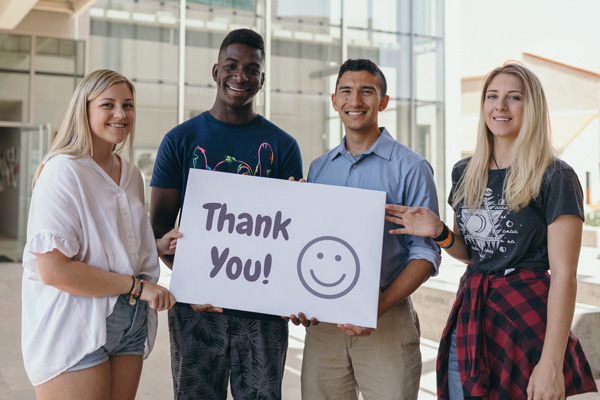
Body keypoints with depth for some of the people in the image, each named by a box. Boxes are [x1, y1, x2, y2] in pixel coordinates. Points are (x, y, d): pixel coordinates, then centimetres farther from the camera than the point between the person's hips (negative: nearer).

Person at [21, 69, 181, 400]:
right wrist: (136, 285, -17)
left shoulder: (131, 175, 12)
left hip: (130, 326, 7)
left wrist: (159, 245, 6)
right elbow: (52, 269, -21)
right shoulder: (63, 172, -13)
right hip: (75, 329, -7)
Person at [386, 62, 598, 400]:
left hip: (527, 317, -5)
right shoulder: (465, 173, 8)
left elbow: (564, 275, -14)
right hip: (469, 317, 5)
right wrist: (440, 234, -4)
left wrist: (551, 364, -20)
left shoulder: (555, 178, -9)